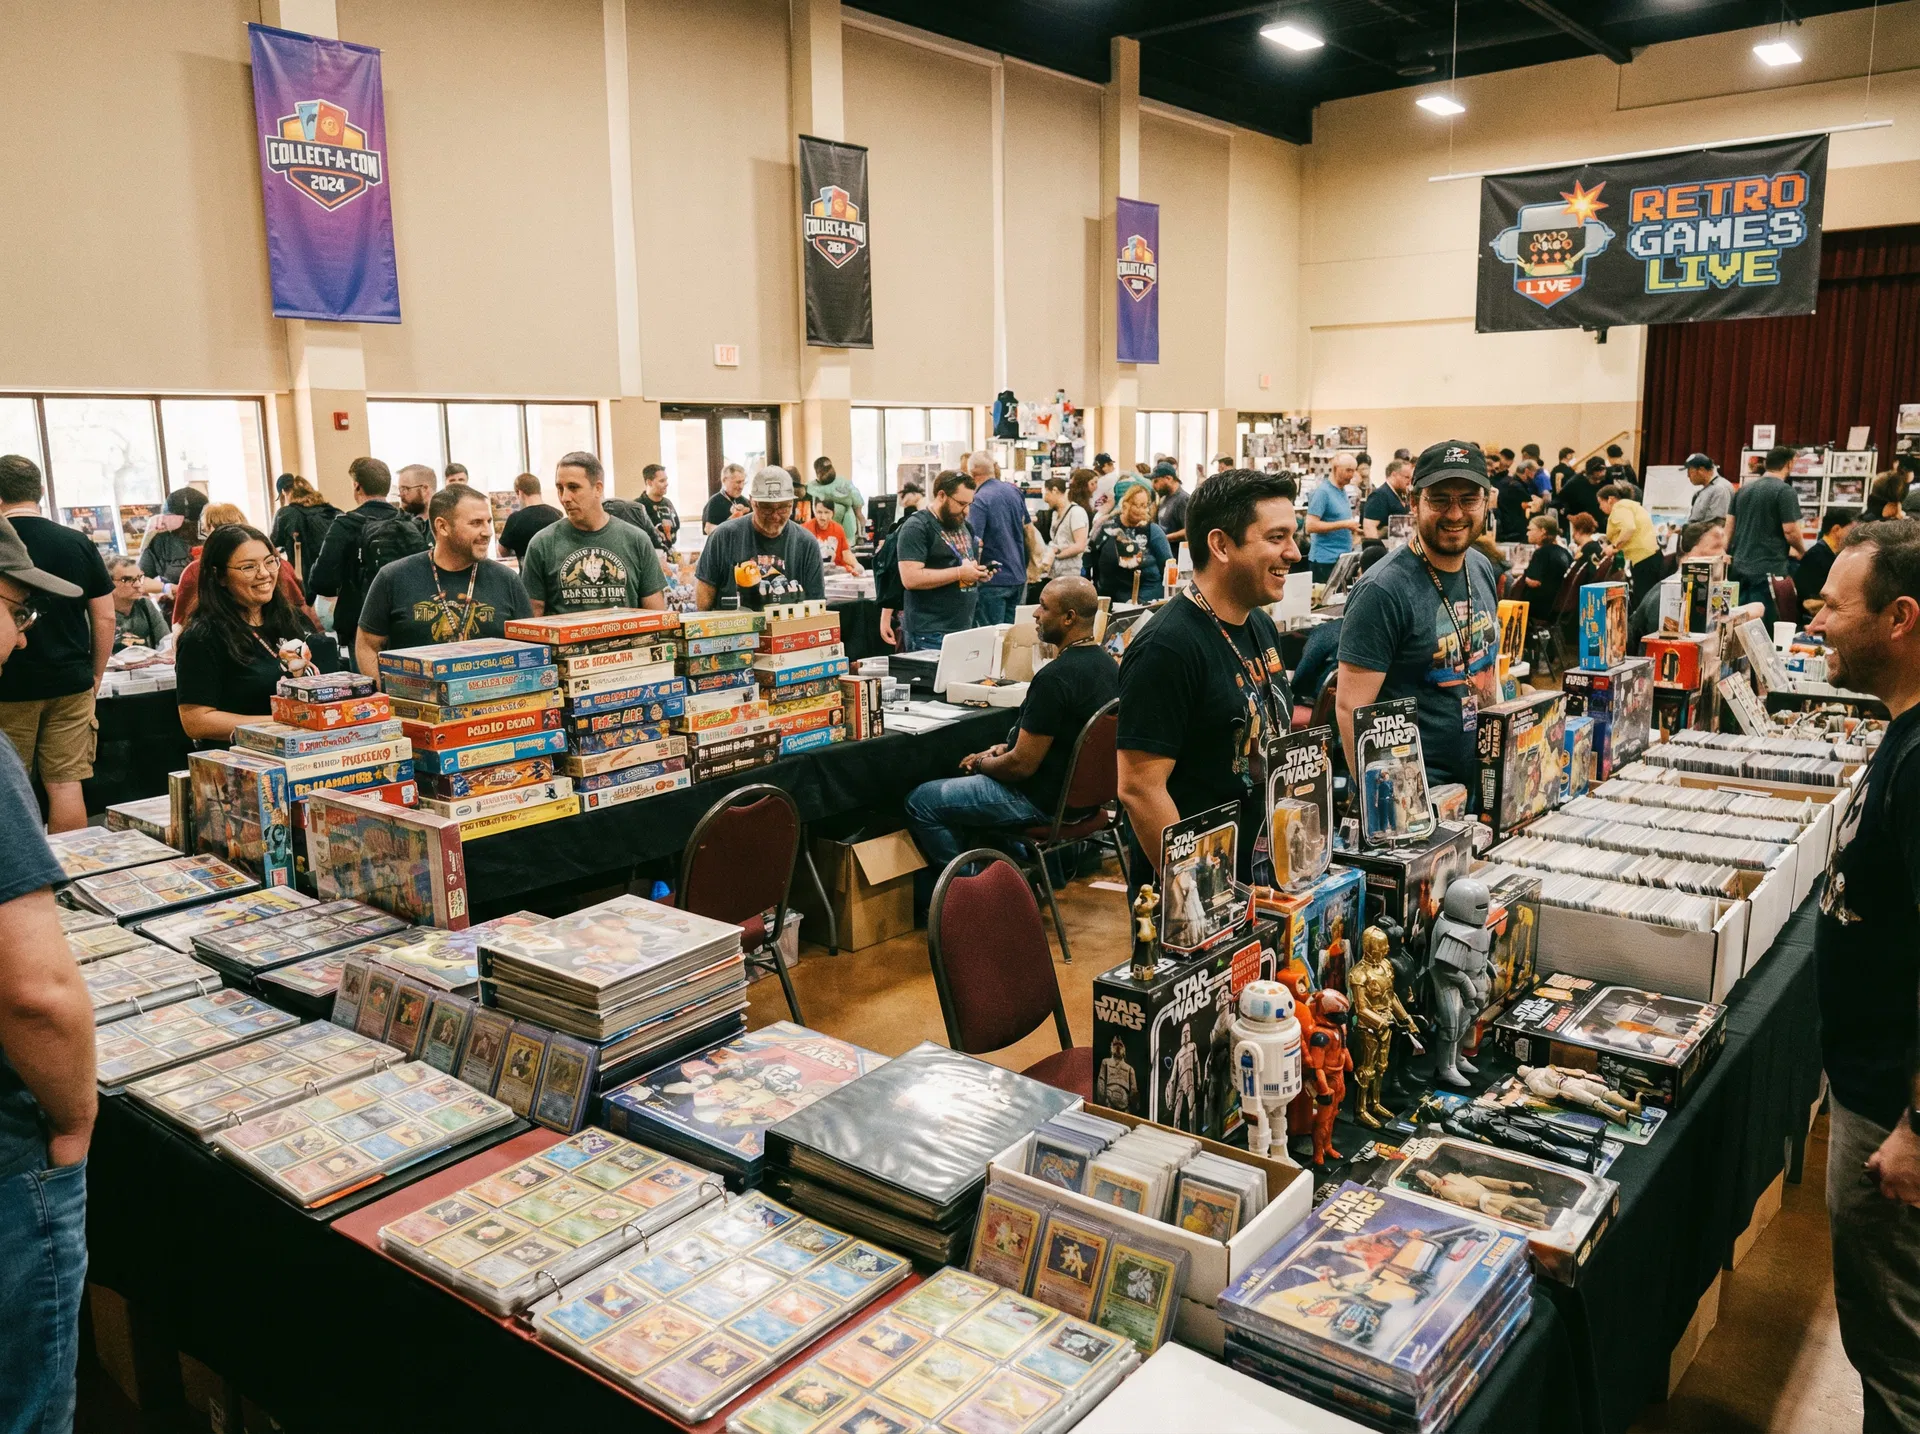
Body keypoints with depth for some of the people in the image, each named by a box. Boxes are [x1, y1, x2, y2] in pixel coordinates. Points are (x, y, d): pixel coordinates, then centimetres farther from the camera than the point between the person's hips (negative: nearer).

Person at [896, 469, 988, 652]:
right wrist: (959, 573, -20)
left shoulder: (964, 525, 15)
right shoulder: (917, 527, -11)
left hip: (968, 628, 8)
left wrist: (979, 572, 3)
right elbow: (910, 578, -21)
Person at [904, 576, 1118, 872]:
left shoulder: (1053, 678, -28)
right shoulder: (1108, 664, 2)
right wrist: (1009, 747, 10)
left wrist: (980, 763, -4)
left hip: (1045, 802, -10)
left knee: (919, 802, 0)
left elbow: (1021, 765, -23)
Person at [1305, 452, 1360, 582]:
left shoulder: (1343, 491, 15)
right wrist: (1345, 525, -17)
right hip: (1326, 561, -8)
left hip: (1344, 559, 8)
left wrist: (1352, 527, 8)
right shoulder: (1322, 491, -11)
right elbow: (1311, 526, -19)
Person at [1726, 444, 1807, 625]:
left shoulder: (1744, 489, 12)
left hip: (1740, 567, 7)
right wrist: (1803, 551, 6)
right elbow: (1790, 531, -11)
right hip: (1768, 569, -7)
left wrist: (1724, 553, 20)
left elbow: (1729, 526, 14)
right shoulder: (1785, 491, -9)